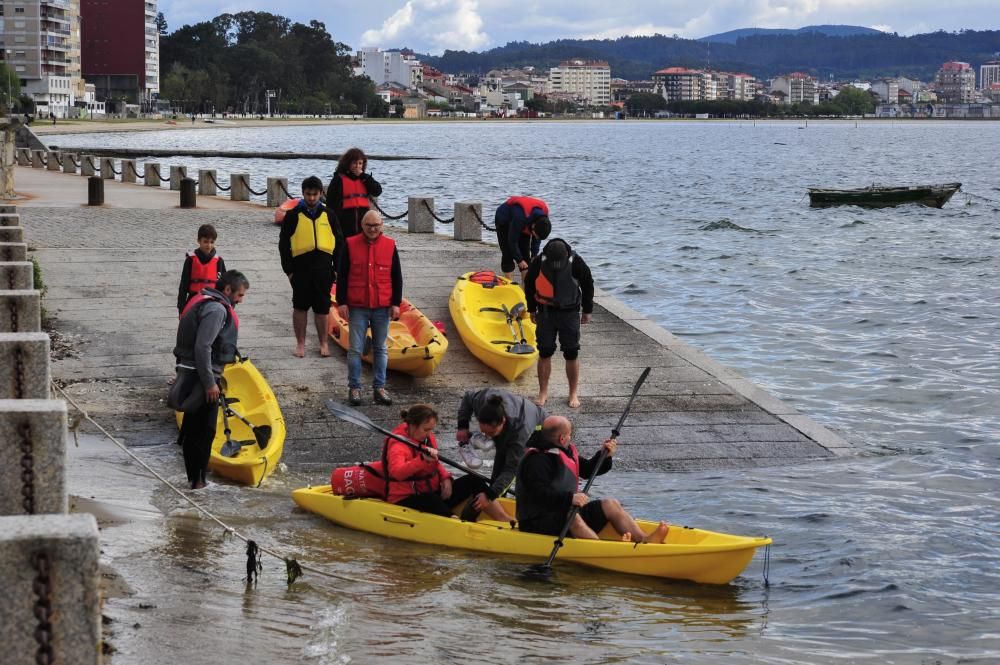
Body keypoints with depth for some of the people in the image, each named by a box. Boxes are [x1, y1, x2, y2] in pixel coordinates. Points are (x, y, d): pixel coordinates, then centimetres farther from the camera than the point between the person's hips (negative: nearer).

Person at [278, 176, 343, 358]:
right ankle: (300, 343, 14)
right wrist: (289, 269, -3)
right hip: (301, 266, -1)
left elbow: (339, 242, 12)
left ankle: (324, 343, 15)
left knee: (323, 308, 6)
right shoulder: (293, 215, 2)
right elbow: (284, 244, 3)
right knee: (300, 307, 5)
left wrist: (337, 268, 5)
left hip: (324, 268, 1)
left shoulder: (328, 215, 8)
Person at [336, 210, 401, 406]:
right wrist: (341, 302, -3)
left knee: (380, 349, 8)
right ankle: (354, 388, 7)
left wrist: (396, 303, 2)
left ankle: (379, 388, 15)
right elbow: (342, 276, 2)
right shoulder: (350, 245, 0)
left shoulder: (390, 246, 3)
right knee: (355, 349, 0)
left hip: (382, 307, 2)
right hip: (357, 307, -2)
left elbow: (397, 277, 7)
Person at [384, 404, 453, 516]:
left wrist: (445, 478, -1)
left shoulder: (428, 437, 5)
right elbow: (397, 472, -39)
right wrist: (422, 460, -53)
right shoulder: (397, 444, -19)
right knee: (432, 501, -38)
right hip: (406, 498, -8)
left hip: (431, 491, 8)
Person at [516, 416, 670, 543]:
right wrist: (570, 498, -38)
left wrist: (604, 456, 6)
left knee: (611, 505, 0)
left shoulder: (567, 452, 13)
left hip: (567, 510, 10)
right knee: (572, 518, -39)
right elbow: (539, 493, -31)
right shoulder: (537, 460, -19)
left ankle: (643, 539, -17)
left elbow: (588, 470, 24)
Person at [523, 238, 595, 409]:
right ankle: (543, 393, 13)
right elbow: (529, 285, 4)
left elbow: (588, 285, 0)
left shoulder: (576, 263, -16)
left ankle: (574, 394, 10)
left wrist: (587, 310, 5)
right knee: (544, 353, 1)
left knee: (571, 354, 0)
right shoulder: (538, 263, -14)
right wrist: (532, 309, 10)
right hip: (546, 312, 1)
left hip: (569, 313, -1)